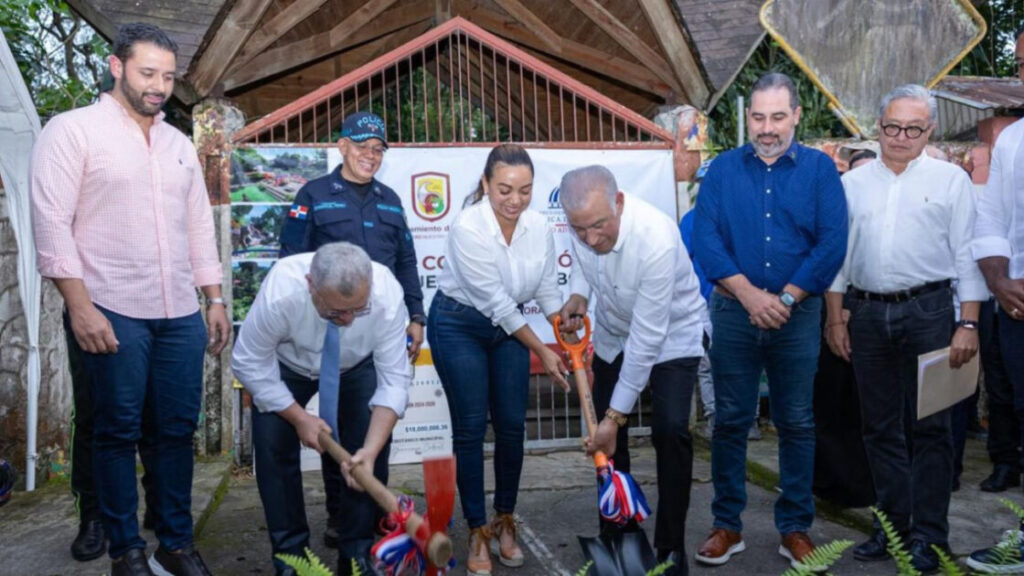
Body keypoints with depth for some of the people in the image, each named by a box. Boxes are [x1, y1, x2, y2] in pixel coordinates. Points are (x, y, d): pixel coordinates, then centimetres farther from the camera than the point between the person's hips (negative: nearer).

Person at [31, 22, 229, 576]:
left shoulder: (179, 144, 17)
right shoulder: (73, 130, 0)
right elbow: (52, 223, -7)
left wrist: (216, 299, 13)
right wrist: (80, 306, -13)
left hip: (182, 315, 5)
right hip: (112, 312, -5)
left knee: (177, 429, 7)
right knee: (118, 431, 3)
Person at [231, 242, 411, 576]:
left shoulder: (387, 296, -38)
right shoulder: (279, 293, -40)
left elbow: (394, 379, -31)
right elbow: (248, 364, -24)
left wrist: (371, 450, -41)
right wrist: (299, 417, -25)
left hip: (358, 366, 1)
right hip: (285, 364, 0)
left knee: (373, 444, -14)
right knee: (273, 446, -14)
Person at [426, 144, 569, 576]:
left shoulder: (539, 226, -11)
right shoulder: (468, 228, -26)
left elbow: (548, 291, 1)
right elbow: (494, 301, -24)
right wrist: (542, 352, -18)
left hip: (509, 327, 5)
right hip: (458, 326, -4)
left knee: (512, 426, 4)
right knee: (470, 428, -2)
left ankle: (505, 520, 22)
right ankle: (477, 530, 11)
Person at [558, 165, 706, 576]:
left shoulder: (657, 238, -38)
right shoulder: (584, 224, -20)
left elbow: (648, 337, -34)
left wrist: (616, 414, -30)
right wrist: (578, 293, -17)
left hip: (671, 336, -5)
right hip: (612, 335, 5)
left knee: (670, 431, -19)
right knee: (607, 438, 5)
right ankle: (617, 536, 23)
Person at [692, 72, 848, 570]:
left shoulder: (820, 169, 3)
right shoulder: (723, 168, 5)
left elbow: (832, 243, -6)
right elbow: (705, 236, -5)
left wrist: (785, 298, -13)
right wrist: (749, 294, -14)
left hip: (797, 315, 0)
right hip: (733, 311, 1)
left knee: (797, 424, 7)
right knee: (730, 421, 6)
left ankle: (795, 528, 21)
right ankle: (727, 525, 18)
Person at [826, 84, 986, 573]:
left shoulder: (950, 179, 3)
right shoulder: (853, 183, 10)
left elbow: (967, 256, 0)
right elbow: (838, 254, 10)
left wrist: (968, 324, -7)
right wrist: (835, 319, 6)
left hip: (927, 310, -3)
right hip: (867, 313, 3)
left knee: (930, 426, 2)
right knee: (880, 425, 10)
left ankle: (928, 534, 13)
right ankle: (892, 524, 22)